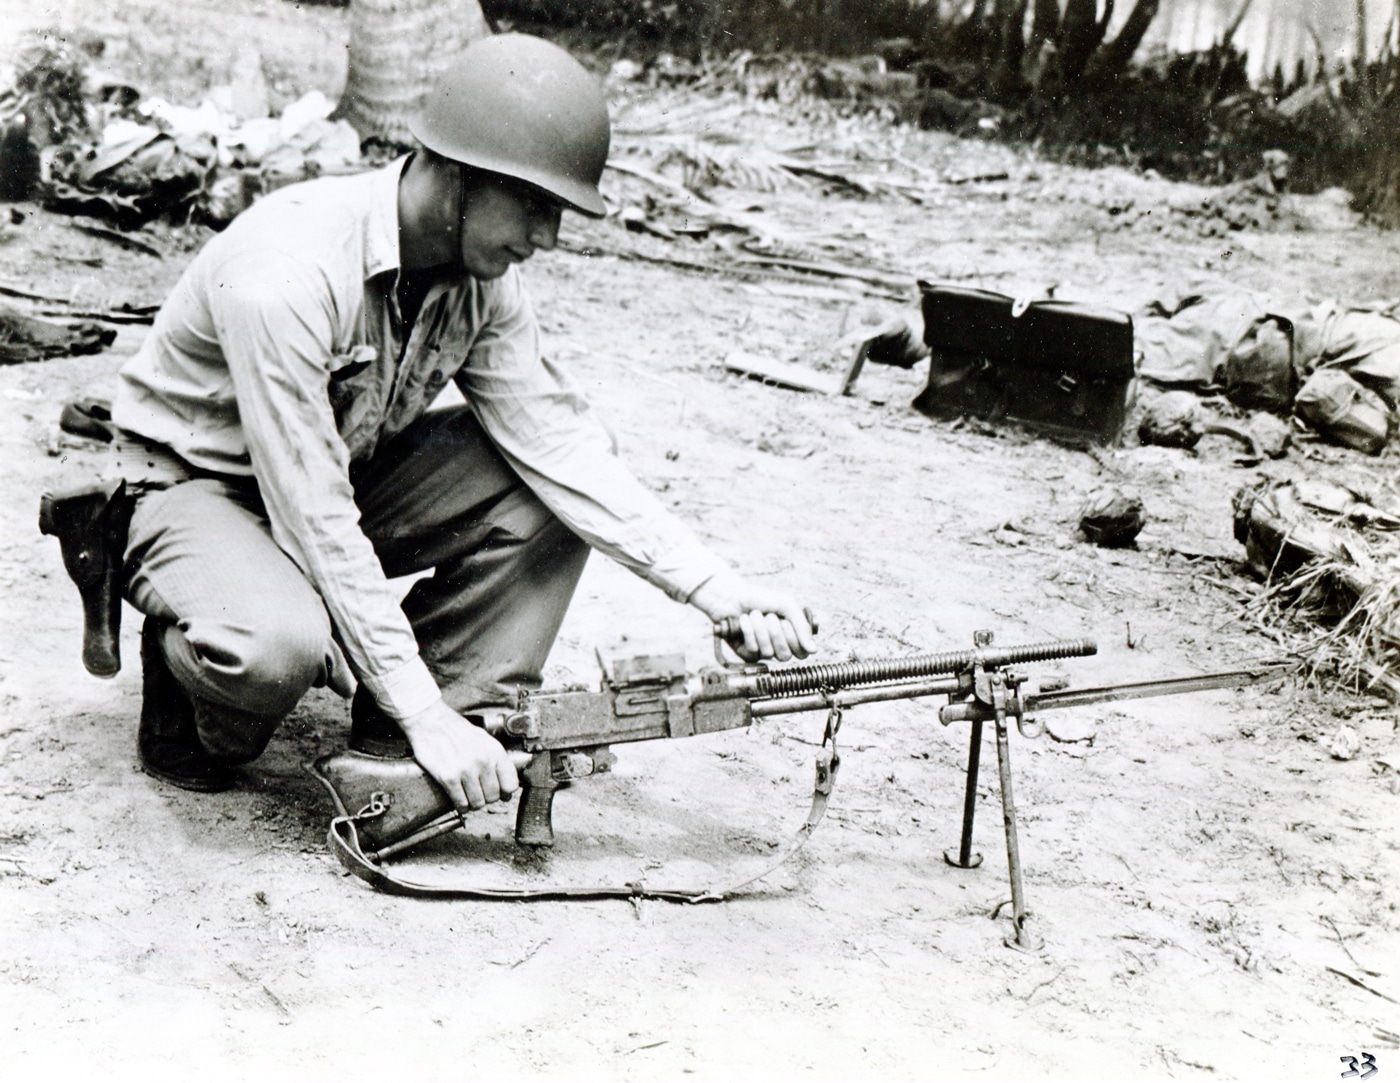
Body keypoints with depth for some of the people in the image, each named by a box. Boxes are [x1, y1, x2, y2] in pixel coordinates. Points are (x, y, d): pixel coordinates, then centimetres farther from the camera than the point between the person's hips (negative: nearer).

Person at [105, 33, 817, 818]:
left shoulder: (484, 279, -11)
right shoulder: (288, 274, -33)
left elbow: (557, 441, -15)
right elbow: (316, 522, -34)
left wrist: (720, 590, -25)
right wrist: (426, 715, -35)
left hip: (351, 469, 7)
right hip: (198, 484, -6)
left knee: (556, 494, -14)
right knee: (277, 646, -39)